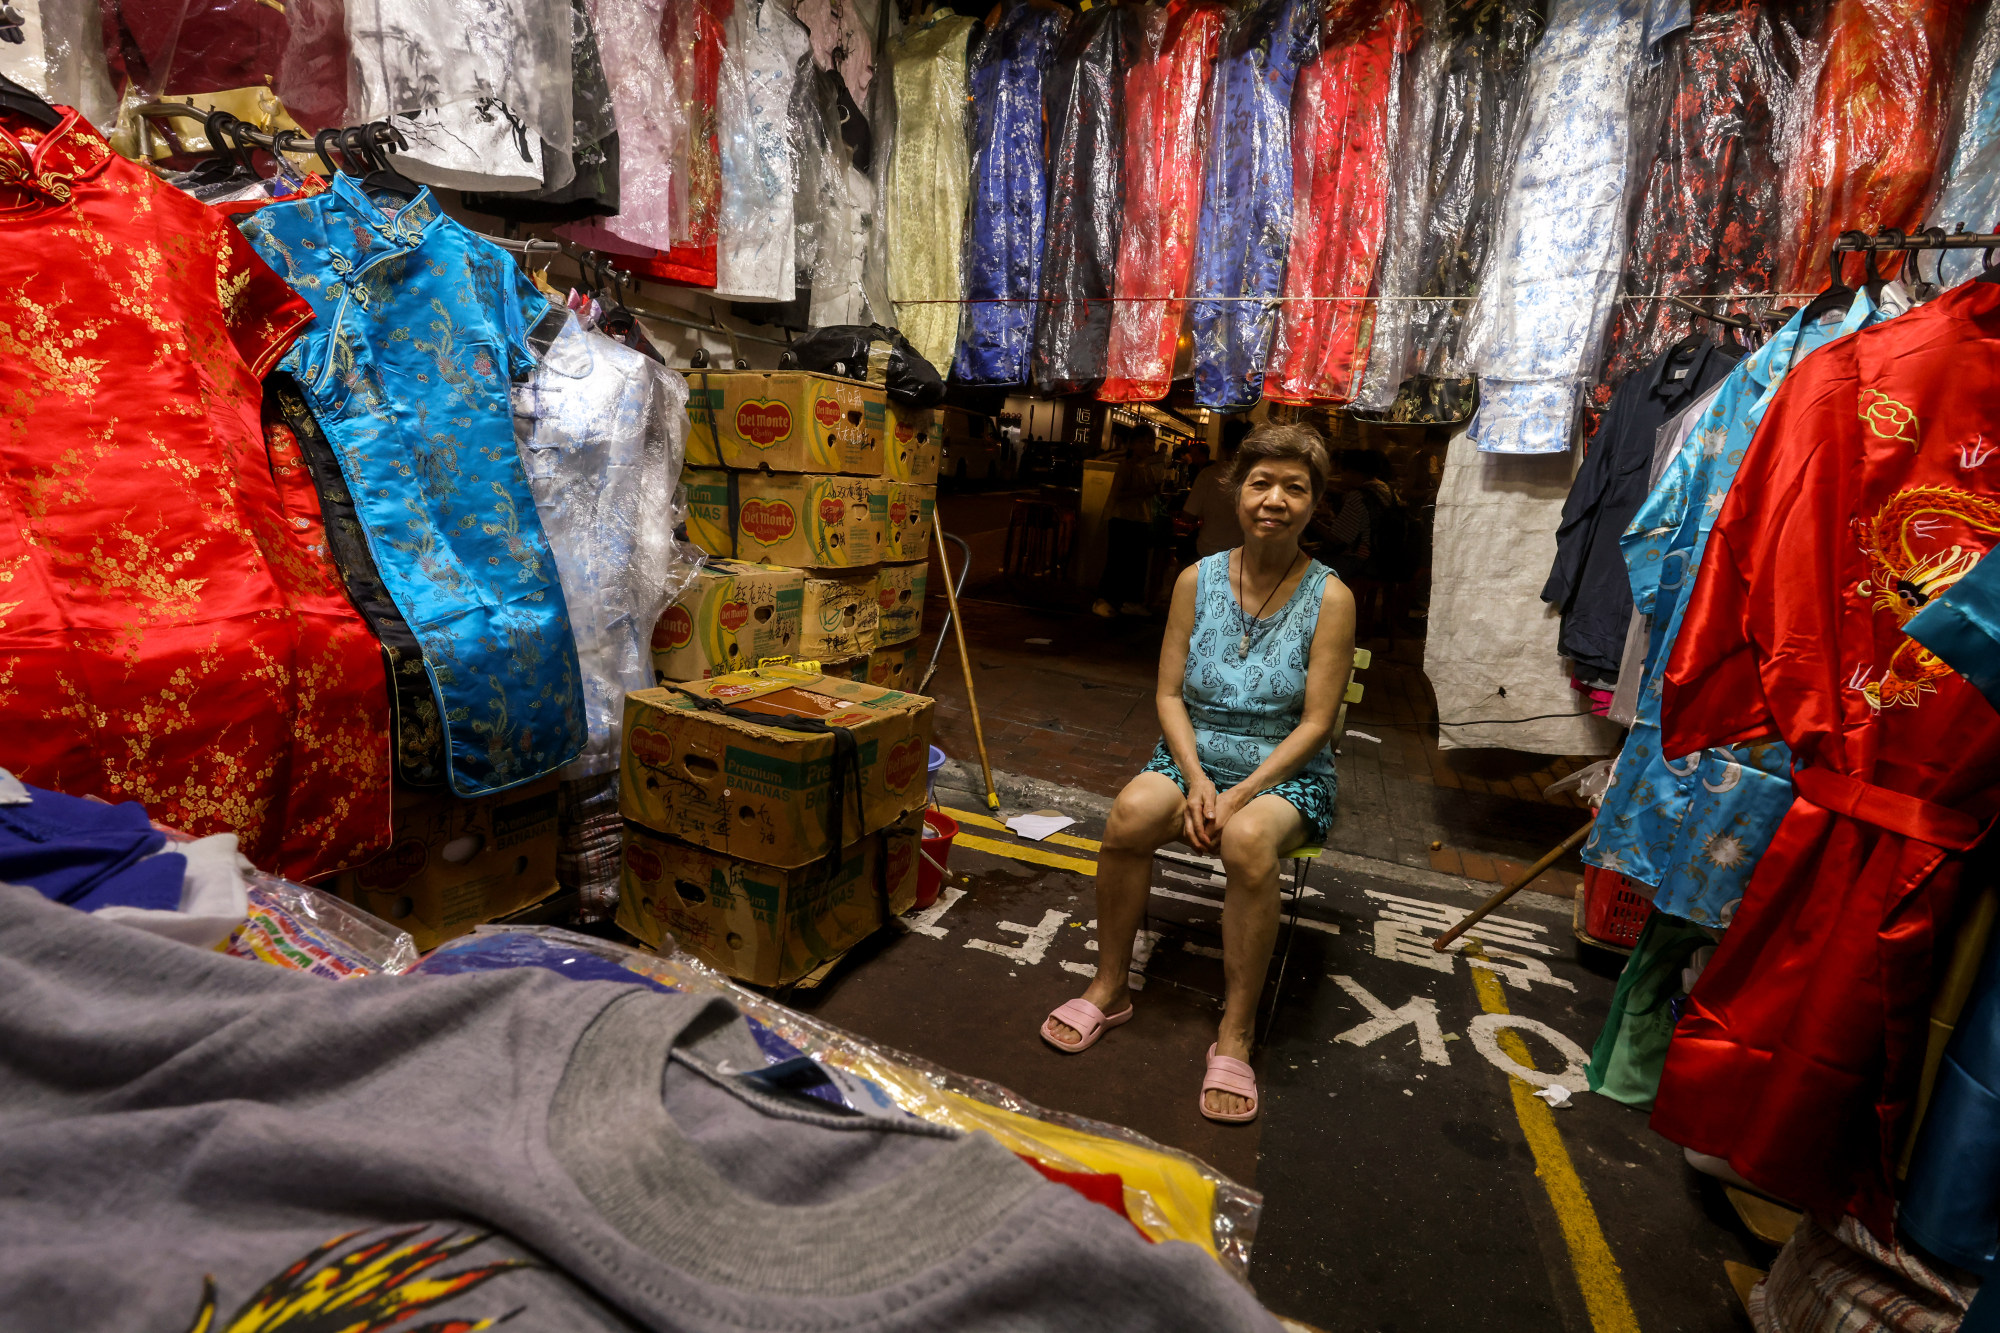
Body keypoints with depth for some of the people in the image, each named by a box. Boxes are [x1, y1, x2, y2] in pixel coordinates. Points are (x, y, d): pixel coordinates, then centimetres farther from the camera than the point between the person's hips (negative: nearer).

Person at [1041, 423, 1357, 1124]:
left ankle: (1235, 1034, -19)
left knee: (1248, 840, -36)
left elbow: (1314, 723, -9)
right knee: (1130, 813, -29)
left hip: (1287, 772, -2)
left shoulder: (1329, 598, -6)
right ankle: (1108, 990, -7)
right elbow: (1169, 693, 2)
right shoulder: (1198, 579, 1)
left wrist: (1242, 793, -20)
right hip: (1194, 755, 3)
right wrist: (1196, 777, -14)